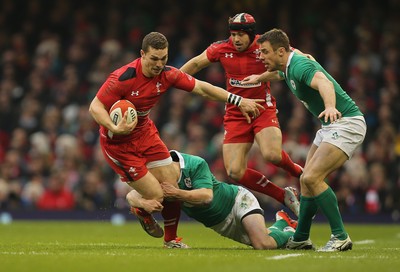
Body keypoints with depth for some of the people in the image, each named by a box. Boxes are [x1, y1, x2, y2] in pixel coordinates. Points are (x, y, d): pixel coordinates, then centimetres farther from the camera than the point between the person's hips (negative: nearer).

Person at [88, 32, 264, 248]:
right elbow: (95, 107, -23)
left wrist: (239, 101, -5)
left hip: (145, 133, 6)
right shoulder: (122, 78, -27)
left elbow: (202, 88, -2)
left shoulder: (167, 75, -9)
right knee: (156, 196, -11)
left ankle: (171, 239, 23)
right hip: (118, 142, -6)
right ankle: (141, 211, 27)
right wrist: (115, 129, -40)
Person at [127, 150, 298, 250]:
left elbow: (206, 196, -40)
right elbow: (131, 195, -27)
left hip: (238, 201, -7)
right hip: (218, 224, 7)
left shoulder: (196, 164, -29)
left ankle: (289, 232, 5)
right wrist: (143, 203, -50)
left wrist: (176, 194, -50)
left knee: (263, 244, -26)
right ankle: (282, 223, 39)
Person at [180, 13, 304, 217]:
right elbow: (195, 64, 10)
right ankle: (284, 196, 6)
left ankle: (299, 172, 4)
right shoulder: (221, 49, -4)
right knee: (235, 172, -10)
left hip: (263, 110, -3)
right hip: (235, 115, 3)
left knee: (272, 155, -31)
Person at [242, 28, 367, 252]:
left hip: (346, 123, -10)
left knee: (312, 178, -20)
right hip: (330, 125, 10)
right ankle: (301, 239, 24)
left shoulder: (300, 65, -21)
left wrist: (330, 107, -63)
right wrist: (259, 78, 55)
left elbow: (324, 82, -43)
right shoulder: (288, 67, 10)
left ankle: (341, 237, -15)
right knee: (306, 180, 13)